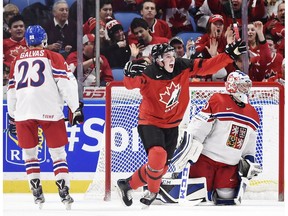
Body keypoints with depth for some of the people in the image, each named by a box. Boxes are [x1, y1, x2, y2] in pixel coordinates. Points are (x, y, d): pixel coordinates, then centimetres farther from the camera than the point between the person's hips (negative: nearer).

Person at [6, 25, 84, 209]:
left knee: (29, 153, 15)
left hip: (23, 112, 3)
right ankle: (64, 193, -5)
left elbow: (11, 90, 24)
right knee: (58, 153, 5)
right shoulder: (53, 57, 7)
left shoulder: (17, 61, 19)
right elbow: (66, 82, -3)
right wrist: (75, 108, -2)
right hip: (49, 111, -2)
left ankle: (37, 193, 8)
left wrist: (12, 116, 32)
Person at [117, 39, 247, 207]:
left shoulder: (182, 67, -10)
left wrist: (230, 54, -14)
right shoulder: (148, 74, -23)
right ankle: (153, 191, -3)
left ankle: (128, 184, 31)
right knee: (158, 155, -29)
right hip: (150, 122, -6)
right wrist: (131, 74, -60)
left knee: (162, 166, 10)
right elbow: (131, 84, -37)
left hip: (171, 125, 6)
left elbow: (207, 66, -6)